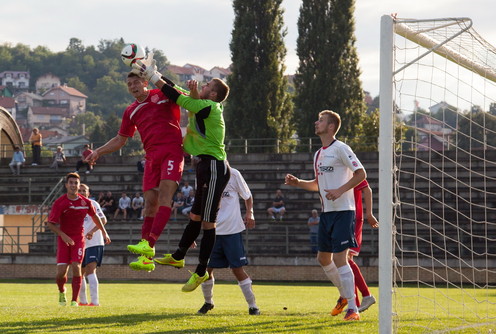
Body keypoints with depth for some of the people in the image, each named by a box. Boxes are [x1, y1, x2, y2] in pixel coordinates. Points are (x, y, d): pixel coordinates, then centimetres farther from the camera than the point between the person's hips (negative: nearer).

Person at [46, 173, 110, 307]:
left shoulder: (86, 202, -2)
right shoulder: (59, 203, -10)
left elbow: (95, 217, 17)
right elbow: (50, 223, -9)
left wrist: (104, 233, 20)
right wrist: (63, 235, -20)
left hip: (79, 238, 1)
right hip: (64, 238, -1)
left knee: (76, 267, -16)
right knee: (61, 272, -8)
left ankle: (74, 300, -9)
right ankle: (62, 292, 25)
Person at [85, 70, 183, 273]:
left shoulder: (163, 95, 4)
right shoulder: (131, 111, 20)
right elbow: (120, 140, 27)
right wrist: (98, 152, 16)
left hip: (172, 151, -5)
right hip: (151, 157, 5)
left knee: (164, 194, -20)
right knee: (150, 202, -2)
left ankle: (148, 244, -32)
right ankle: (146, 258, -7)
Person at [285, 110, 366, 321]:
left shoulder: (340, 149, -10)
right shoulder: (318, 154, 16)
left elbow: (361, 173, -14)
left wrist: (340, 191, -23)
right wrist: (297, 183, 11)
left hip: (343, 211, -9)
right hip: (326, 212, 9)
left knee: (339, 258, -13)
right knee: (323, 258, 13)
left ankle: (352, 308, -10)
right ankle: (345, 295, 32)